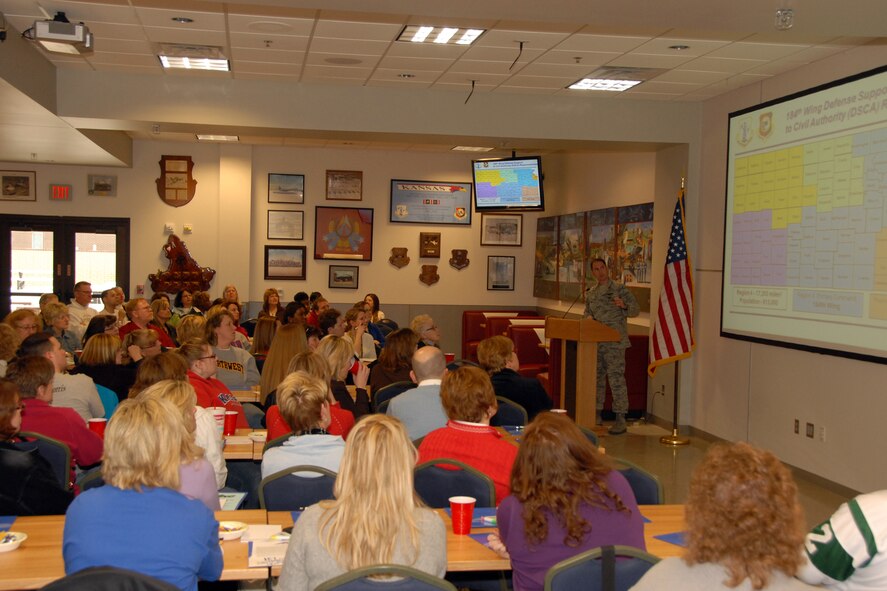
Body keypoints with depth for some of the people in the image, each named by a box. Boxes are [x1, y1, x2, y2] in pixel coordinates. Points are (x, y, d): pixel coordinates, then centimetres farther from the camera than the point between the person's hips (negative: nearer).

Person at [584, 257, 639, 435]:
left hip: (615, 342, -6)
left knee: (616, 377, -8)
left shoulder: (619, 289, -2)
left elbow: (636, 310, -2)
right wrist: (589, 319, 2)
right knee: (597, 378, 11)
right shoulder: (590, 294, 15)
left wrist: (624, 306, -22)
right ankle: (596, 415, 22)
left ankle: (620, 419, -3)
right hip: (595, 342, 6)